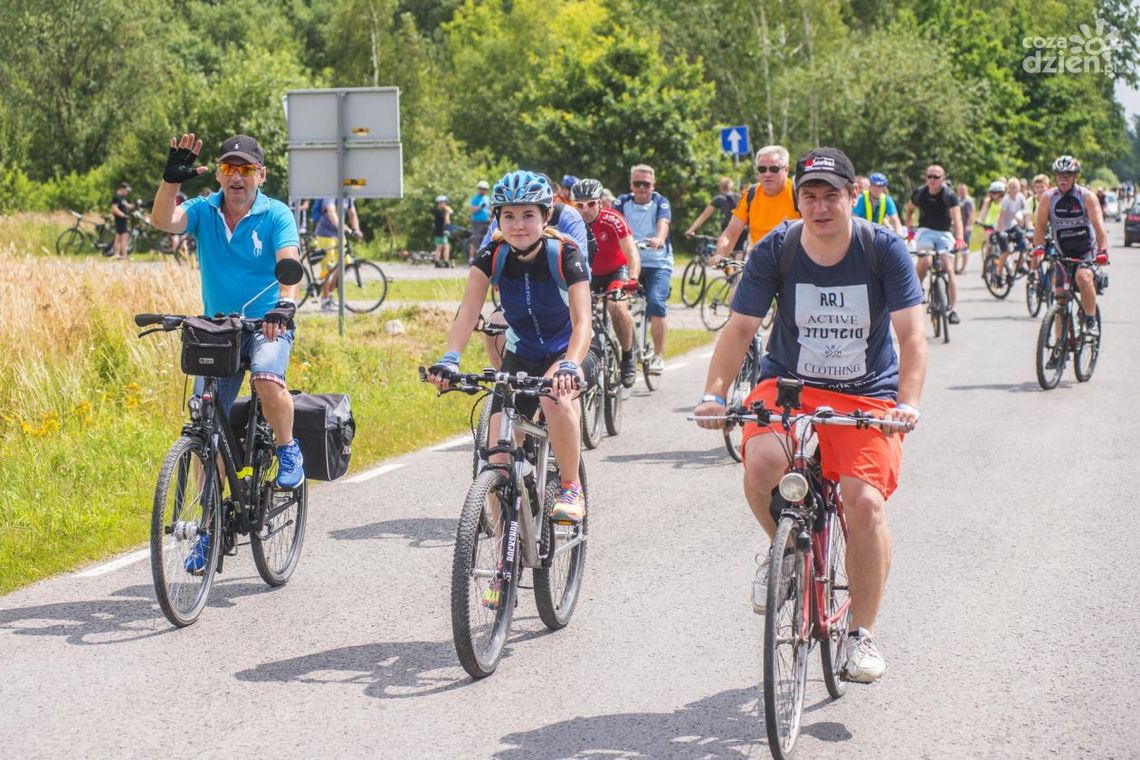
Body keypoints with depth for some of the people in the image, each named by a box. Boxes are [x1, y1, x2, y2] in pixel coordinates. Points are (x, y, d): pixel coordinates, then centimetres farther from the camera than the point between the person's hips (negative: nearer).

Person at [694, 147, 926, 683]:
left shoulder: (884, 249, -10)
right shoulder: (773, 251, -9)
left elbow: (912, 334, -14)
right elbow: (740, 328, -10)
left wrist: (908, 402, -29)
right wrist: (714, 394, -25)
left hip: (867, 395, 0)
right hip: (789, 384, 1)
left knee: (865, 501, -20)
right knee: (761, 461, -31)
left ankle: (862, 633, 1)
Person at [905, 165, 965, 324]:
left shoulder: (949, 196, -13)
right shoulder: (920, 194, -5)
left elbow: (957, 218, -24)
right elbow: (909, 209, 14)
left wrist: (959, 239, -39)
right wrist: (909, 229, 4)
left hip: (944, 233, -1)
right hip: (925, 231, 1)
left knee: (949, 269, -13)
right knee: (924, 262, -26)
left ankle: (953, 309, -13)